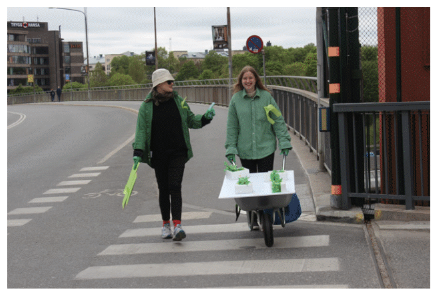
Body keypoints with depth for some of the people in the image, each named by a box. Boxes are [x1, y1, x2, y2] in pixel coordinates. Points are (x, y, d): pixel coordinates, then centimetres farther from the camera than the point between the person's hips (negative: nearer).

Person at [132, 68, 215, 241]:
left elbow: (191, 121, 18)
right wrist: (138, 152, -12)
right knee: (163, 189, 8)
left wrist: (205, 118, 1)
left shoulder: (179, 101, 7)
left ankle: (177, 225, -16)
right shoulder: (147, 106, 0)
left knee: (175, 188, -10)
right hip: (158, 155, 0)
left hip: (178, 153, 0)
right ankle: (166, 225, 21)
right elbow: (141, 130, -3)